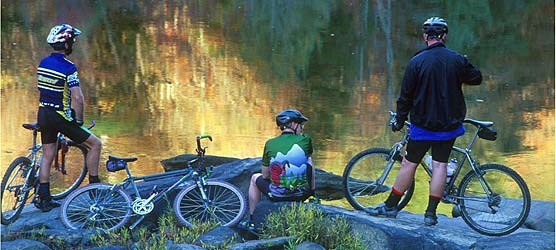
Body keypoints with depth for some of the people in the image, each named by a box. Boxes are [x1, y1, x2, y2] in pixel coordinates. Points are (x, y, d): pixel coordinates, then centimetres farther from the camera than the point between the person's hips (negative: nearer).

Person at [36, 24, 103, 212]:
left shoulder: (43, 63, 6)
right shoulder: (68, 68, -18)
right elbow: (78, 98, -23)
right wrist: (79, 120, -9)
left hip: (43, 114, 8)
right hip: (61, 117, -8)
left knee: (47, 155, 14)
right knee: (95, 144, 4)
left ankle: (44, 199, 16)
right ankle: (94, 186, 9)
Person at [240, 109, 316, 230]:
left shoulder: (270, 144, -5)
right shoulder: (305, 140, -5)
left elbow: (265, 175, 3)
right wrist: (312, 190, 25)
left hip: (277, 196, -1)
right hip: (302, 194, 1)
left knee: (255, 178, 31)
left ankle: (251, 221, 33)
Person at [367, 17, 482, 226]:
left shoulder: (417, 62, -10)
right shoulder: (457, 60, -4)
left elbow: (406, 95, -5)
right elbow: (476, 78, 10)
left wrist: (399, 120, 7)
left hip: (423, 124, -2)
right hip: (449, 124, 2)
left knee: (409, 163, 6)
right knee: (440, 164, 6)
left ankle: (390, 206, 14)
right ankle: (431, 213, 6)